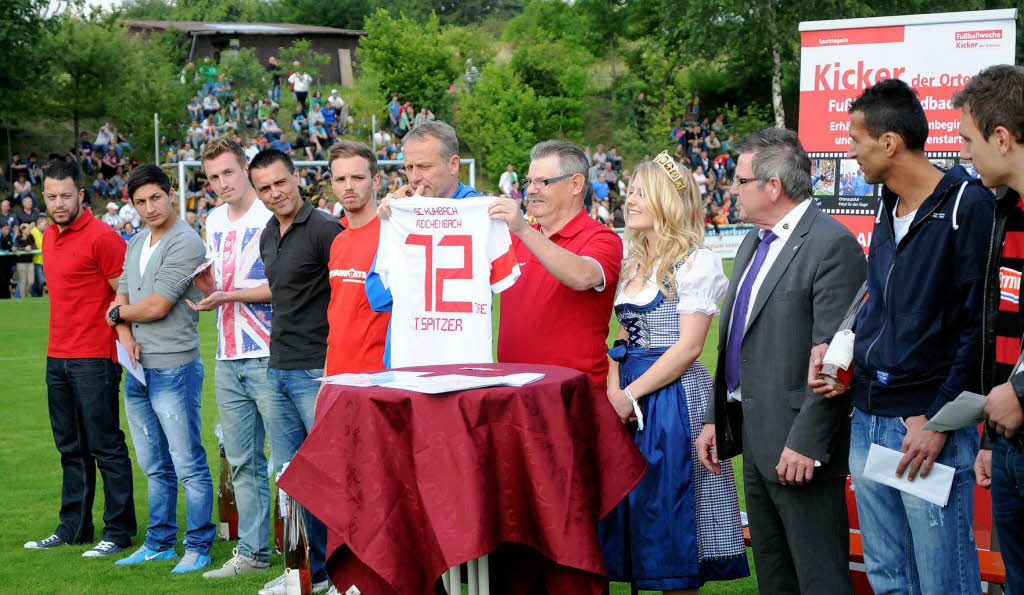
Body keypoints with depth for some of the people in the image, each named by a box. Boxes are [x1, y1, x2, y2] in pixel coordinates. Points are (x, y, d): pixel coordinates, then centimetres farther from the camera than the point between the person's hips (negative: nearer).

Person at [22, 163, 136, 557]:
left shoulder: (101, 237, -12)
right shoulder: (49, 237, 13)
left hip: (95, 358, -8)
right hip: (57, 357, 8)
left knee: (105, 447, -3)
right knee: (70, 448, 14)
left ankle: (119, 532, 2)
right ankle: (74, 527, 22)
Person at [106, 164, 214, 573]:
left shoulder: (186, 244, -13)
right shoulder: (136, 244, 15)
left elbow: (156, 306, -17)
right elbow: (121, 297, 15)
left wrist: (118, 313, 1)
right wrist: (126, 336, -5)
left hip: (174, 369, -8)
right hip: (138, 370, 8)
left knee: (189, 466, -3)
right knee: (155, 467, 16)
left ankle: (197, 547, 4)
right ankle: (159, 543, 25)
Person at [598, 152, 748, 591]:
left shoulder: (697, 262, -8)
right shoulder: (634, 264, 15)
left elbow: (689, 346, -13)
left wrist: (631, 395, -17)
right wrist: (613, 388, -2)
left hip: (673, 396, -7)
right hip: (630, 397, 7)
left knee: (671, 514, -3)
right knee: (633, 506, 8)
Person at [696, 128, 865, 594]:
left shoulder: (832, 245, -15)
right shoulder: (753, 243, 16)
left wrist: (807, 442, -23)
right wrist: (714, 417, 15)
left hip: (800, 448, -10)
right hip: (755, 437, 10)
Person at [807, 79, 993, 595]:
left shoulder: (967, 206, -12)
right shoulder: (888, 209, 14)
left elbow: (981, 325, -15)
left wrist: (939, 419, -17)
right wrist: (836, 346, 6)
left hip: (928, 424, -8)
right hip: (868, 421, 8)